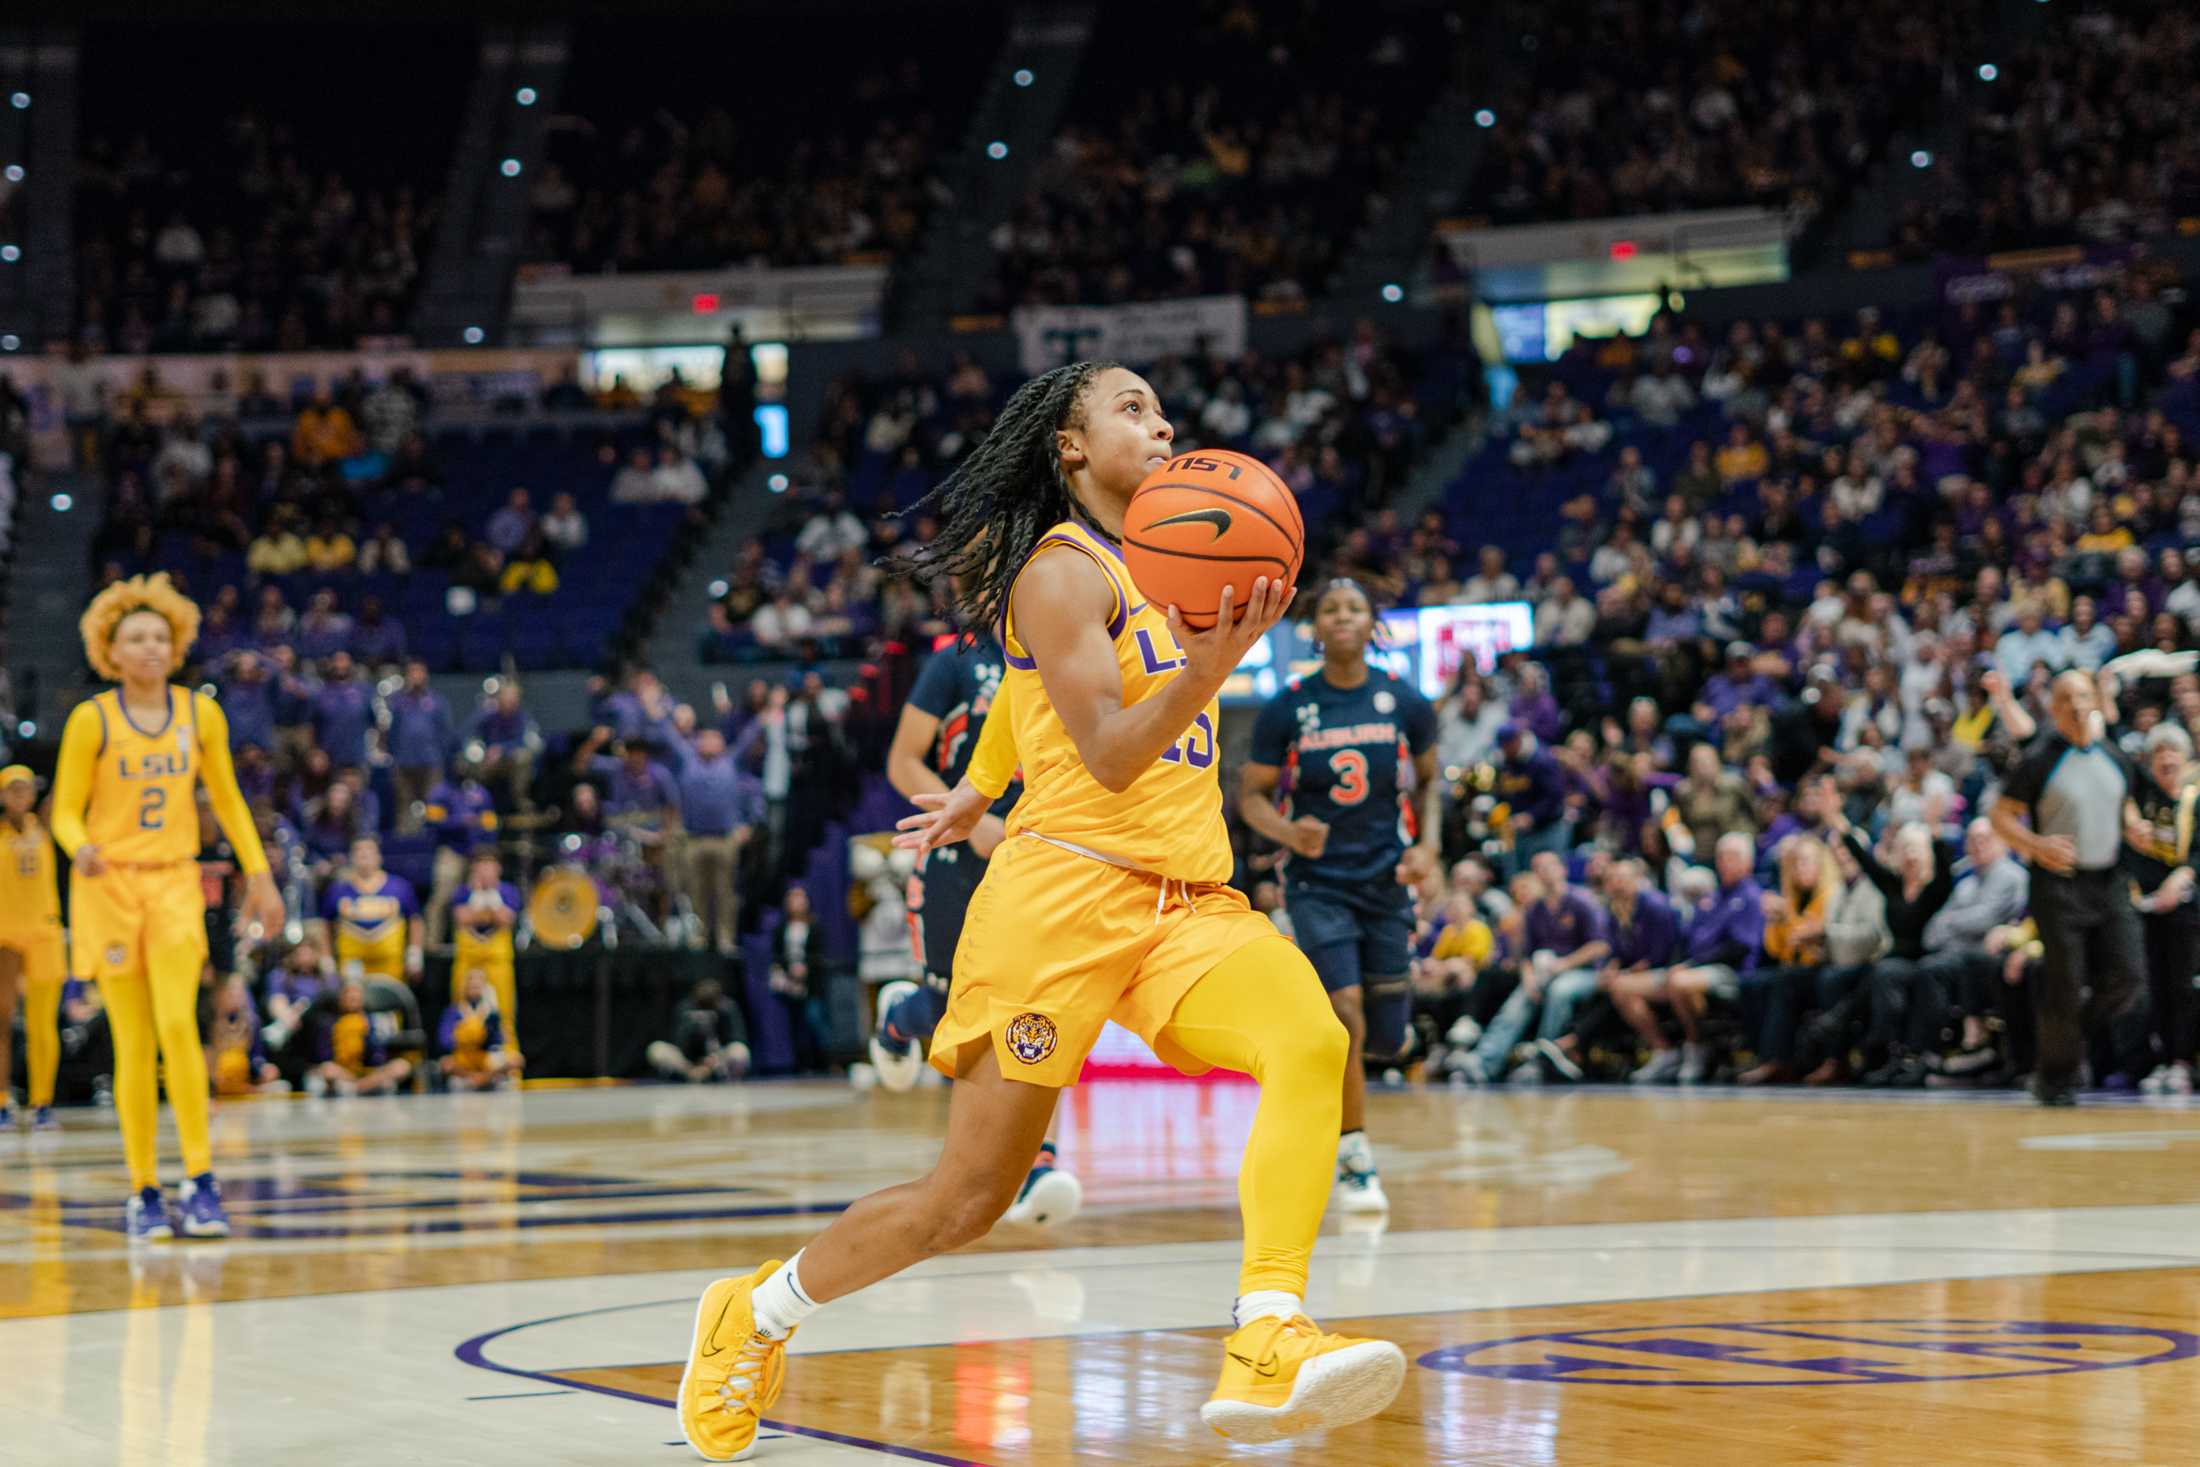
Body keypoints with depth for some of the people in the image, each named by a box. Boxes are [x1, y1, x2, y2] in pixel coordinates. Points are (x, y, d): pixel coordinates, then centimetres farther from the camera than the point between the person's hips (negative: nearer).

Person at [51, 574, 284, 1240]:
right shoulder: (92, 720, -4)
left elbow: (228, 800, 15)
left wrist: (260, 876, 12)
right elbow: (65, 810, -1)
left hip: (175, 884, 1)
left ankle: (200, 1180, -14)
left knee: (178, 1023, -17)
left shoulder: (201, 713, 4)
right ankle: (143, 1192, 7)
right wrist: (82, 848, -23)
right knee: (134, 1044, -2)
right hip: (109, 885, -1)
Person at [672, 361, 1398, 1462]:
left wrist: (984, 794, 43)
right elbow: (1108, 756, -17)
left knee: (1311, 1042, -26)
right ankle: (754, 1315, 23)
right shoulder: (1060, 569, -5)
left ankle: (1266, 1349, -38)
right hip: (1070, 889, -7)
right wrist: (1213, 660, -31)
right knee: (967, 1199, -2)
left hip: (1189, 899, 7)